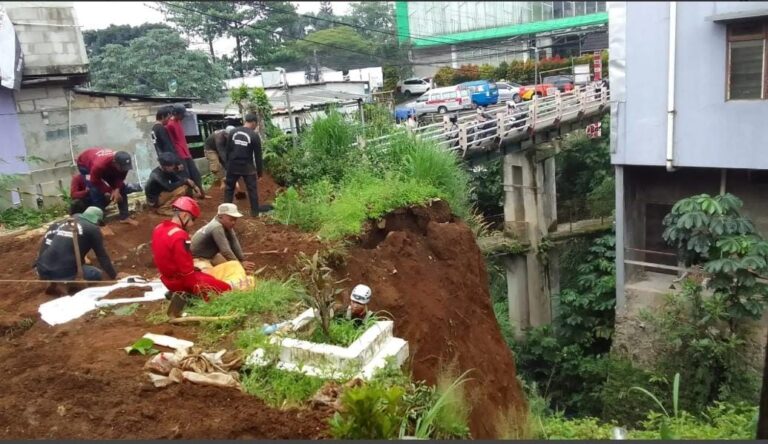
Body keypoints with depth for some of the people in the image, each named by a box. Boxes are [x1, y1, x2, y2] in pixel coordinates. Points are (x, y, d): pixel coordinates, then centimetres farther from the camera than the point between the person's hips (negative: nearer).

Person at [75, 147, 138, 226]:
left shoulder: (123, 163, -33)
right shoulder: (99, 165, -48)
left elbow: (120, 178, -15)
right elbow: (95, 181, -30)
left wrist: (117, 190, -31)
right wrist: (111, 191, -27)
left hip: (107, 165, 5)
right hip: (85, 163, -5)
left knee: (121, 188, -3)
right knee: (96, 192, -23)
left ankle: (125, 217, 5)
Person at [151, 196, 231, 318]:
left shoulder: (159, 228, 3)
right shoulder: (179, 236, -26)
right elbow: (186, 270, -24)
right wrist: (199, 289, -13)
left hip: (167, 278, 9)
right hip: (181, 280, -9)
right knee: (226, 290, -6)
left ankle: (180, 293, 7)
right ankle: (188, 297, -19)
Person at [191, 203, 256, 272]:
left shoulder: (226, 225, -7)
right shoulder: (217, 227, -32)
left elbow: (234, 243, -10)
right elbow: (225, 250, -35)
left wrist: (243, 260, -16)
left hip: (210, 255, 9)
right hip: (198, 258, -9)